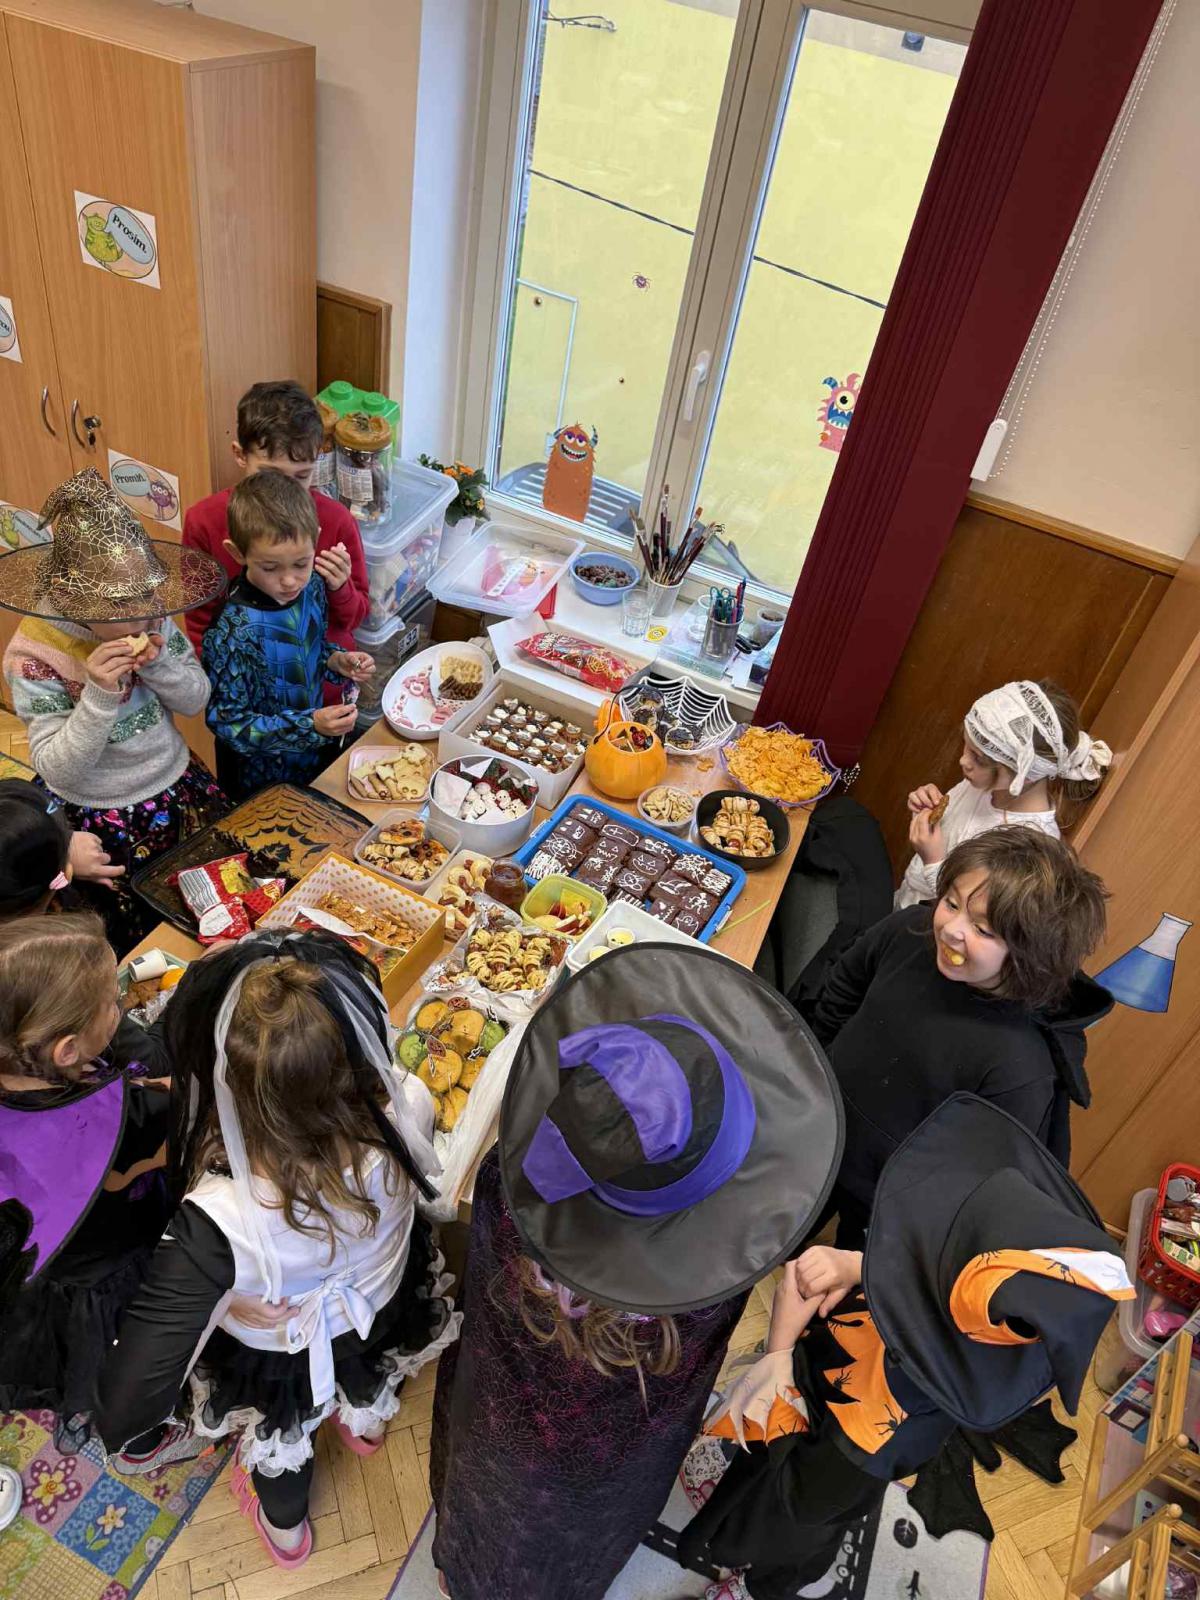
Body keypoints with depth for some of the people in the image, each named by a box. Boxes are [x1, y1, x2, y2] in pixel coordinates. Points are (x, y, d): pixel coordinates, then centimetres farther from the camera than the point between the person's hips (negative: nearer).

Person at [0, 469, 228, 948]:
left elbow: (197, 700, -2)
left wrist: (159, 664, -22)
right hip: (98, 819, -4)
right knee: (139, 938, 5)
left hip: (179, 786, 4)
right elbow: (58, 771, -21)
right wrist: (98, 694, -35)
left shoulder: (152, 618, -10)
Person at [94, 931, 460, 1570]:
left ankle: (284, 1526, 69)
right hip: (386, 1303, 3)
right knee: (363, 1354, 41)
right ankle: (365, 1418, 76)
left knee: (279, 1425, 35)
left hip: (280, 1357, -2)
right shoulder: (406, 1113, -39)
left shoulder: (220, 1222, -48)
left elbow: (121, 1413, -41)